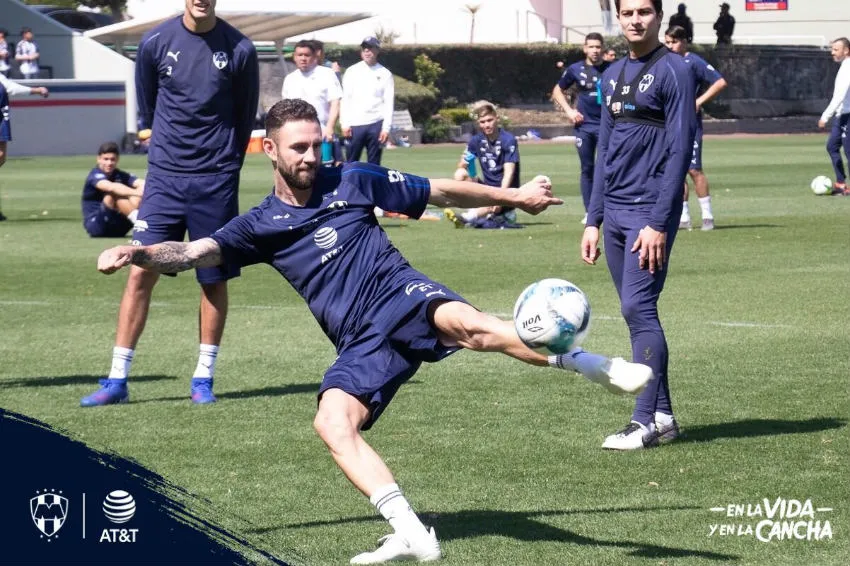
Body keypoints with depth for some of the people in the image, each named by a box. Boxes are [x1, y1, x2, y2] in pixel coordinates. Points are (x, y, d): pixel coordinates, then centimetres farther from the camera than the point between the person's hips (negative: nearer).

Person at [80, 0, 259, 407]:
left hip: (216, 182, -1)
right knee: (140, 273, -4)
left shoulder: (239, 50, -6)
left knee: (214, 279, 4)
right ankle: (117, 381, 1)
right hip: (164, 176, 1)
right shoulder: (155, 44, -3)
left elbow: (245, 116, 6)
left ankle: (203, 378, 17)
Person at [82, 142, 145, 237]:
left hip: (117, 229, 6)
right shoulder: (95, 176, -10)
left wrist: (142, 188, -38)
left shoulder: (120, 175, 8)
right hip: (94, 224, -6)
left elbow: (140, 183, -12)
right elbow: (110, 187, -33)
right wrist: (135, 192, -48)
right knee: (116, 193, -27)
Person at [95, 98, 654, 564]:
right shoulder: (260, 225, 12)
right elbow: (194, 252, 0)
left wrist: (516, 197, 20)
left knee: (465, 322, -37)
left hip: (402, 294, -3)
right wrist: (140, 253, -19)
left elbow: (441, 191, 17)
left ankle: (589, 365, -37)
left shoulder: (352, 181, 9)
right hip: (362, 343, 3)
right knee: (331, 423, -24)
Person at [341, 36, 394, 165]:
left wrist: (386, 128, -7)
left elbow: (389, 103, 2)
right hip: (355, 124, 0)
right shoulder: (352, 71, 7)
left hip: (376, 124, 0)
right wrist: (345, 124, -4)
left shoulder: (385, 74, 6)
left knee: (374, 163, 3)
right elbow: (345, 99, 5)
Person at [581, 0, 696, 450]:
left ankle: (645, 422, -8)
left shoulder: (673, 71, -7)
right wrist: (594, 220, 14)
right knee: (636, 312, 8)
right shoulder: (612, 76, 15)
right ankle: (663, 416, 13)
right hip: (614, 211, 7)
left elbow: (680, 150, -12)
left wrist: (659, 223, -17)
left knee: (638, 308, -12)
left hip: (650, 212, -7)